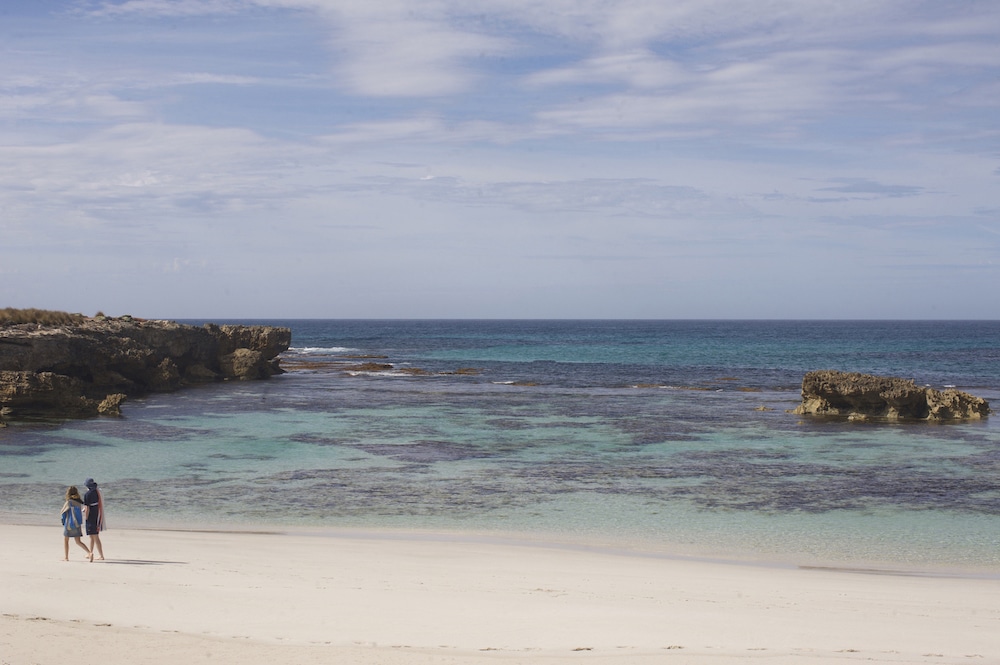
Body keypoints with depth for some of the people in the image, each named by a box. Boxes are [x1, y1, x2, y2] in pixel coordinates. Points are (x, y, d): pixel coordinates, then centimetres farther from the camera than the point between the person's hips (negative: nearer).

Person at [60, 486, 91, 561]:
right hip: (78, 524, 5)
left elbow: (63, 512, -5)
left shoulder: (69, 502, -13)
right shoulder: (80, 502, 2)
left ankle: (66, 557, 13)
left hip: (69, 523, -5)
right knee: (78, 541, 10)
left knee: (65, 540, 11)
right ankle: (89, 552, -6)